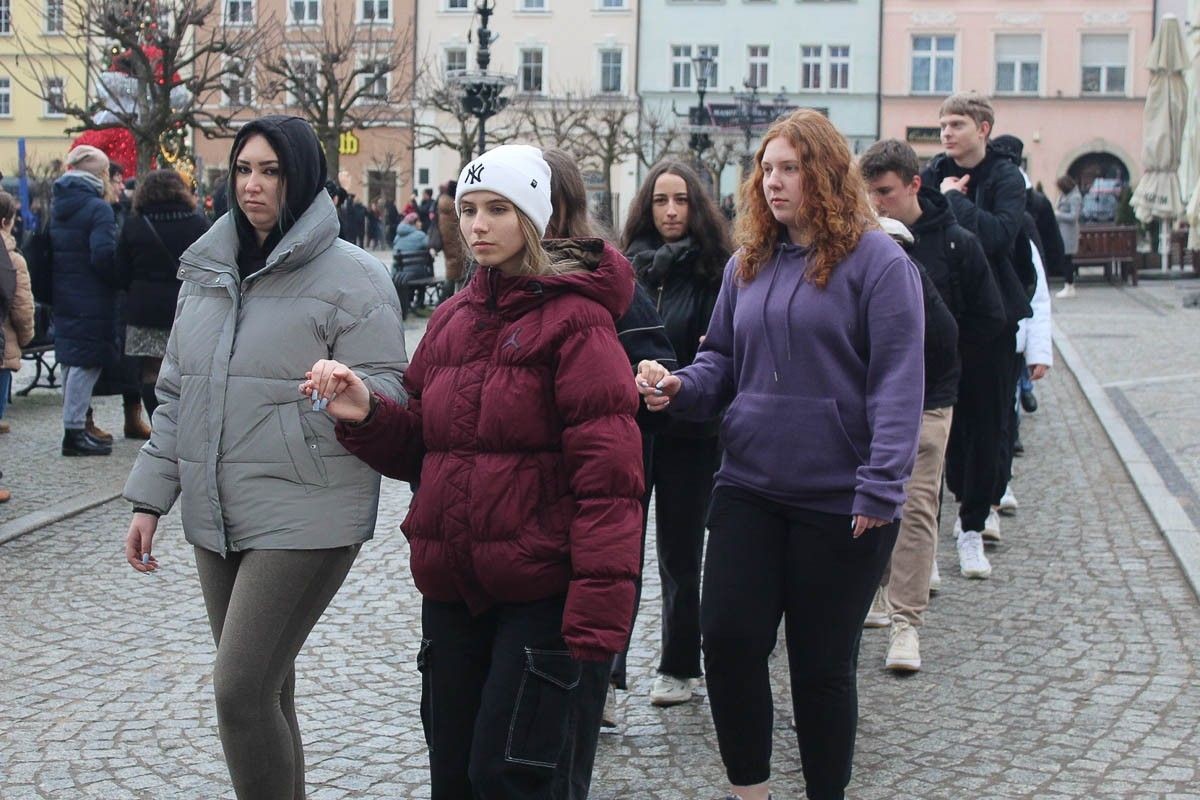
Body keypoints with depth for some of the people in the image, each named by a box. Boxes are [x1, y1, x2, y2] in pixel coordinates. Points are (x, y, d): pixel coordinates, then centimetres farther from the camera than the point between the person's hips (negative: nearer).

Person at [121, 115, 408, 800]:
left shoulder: (351, 276, -7)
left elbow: (388, 387, -9)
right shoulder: (208, 270, 12)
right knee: (264, 690, 14)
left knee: (242, 692, -11)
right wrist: (150, 498, 14)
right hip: (217, 515, 6)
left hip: (306, 518, -6)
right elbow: (178, 394, 17)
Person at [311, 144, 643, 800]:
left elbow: (607, 474, -15)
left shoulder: (573, 317, -9)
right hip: (451, 585, 7)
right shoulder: (451, 319, 12)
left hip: (538, 588, -7)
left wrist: (597, 609, -21)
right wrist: (365, 416, -5)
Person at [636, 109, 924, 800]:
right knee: (727, 639, -1)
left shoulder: (876, 260, -9)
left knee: (823, 664, 7)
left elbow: (898, 380, -13)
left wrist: (880, 487, -19)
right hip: (750, 486, 5)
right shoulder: (749, 264, 10)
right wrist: (679, 386, -7)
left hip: (838, 501, -5)